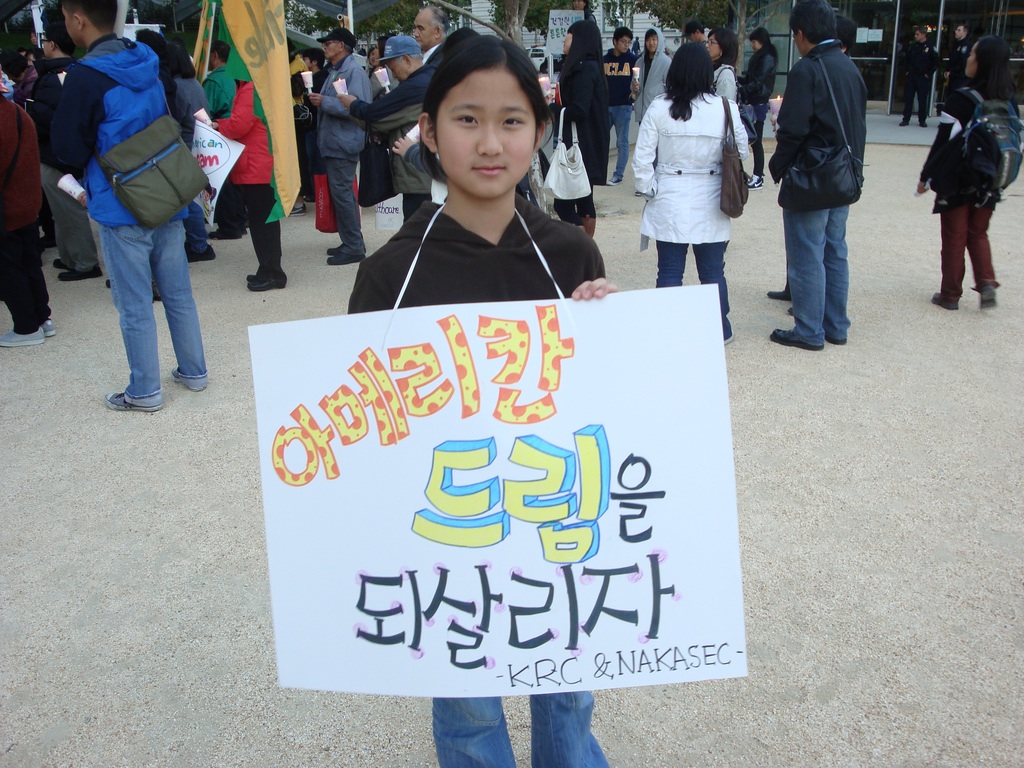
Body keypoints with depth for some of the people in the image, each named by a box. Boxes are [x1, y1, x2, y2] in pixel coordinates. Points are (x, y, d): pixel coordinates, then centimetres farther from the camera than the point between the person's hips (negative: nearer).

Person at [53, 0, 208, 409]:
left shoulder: (85, 76, -15)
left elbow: (68, 150, -11)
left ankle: (144, 390, 13)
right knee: (178, 293, 14)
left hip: (121, 209, -6)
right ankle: (193, 371, 24)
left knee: (134, 306, 3)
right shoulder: (147, 64, 7)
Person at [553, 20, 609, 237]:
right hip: (586, 145, 10)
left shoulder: (584, 69, -15)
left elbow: (578, 109, -22)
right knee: (584, 202, 14)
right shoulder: (586, 66, 15)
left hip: (582, 145, -10)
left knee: (563, 203, -9)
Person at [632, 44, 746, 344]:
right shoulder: (726, 108, -6)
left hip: (669, 204, -1)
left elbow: (642, 158, -7)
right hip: (710, 206, 1)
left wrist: (649, 190, 4)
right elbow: (741, 152, 1)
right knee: (713, 272, 13)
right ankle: (719, 330, 24)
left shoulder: (659, 108, -8)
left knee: (669, 272, 7)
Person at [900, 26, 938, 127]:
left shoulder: (930, 47, -6)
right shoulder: (913, 46, 7)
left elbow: (936, 62, -6)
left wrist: (928, 73, -7)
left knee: (922, 100, 1)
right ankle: (906, 119, 11)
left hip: (923, 78, -4)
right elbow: (906, 58, 20)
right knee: (908, 98, 4)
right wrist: (908, 70, 11)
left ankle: (922, 120, 10)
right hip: (911, 77, 4)